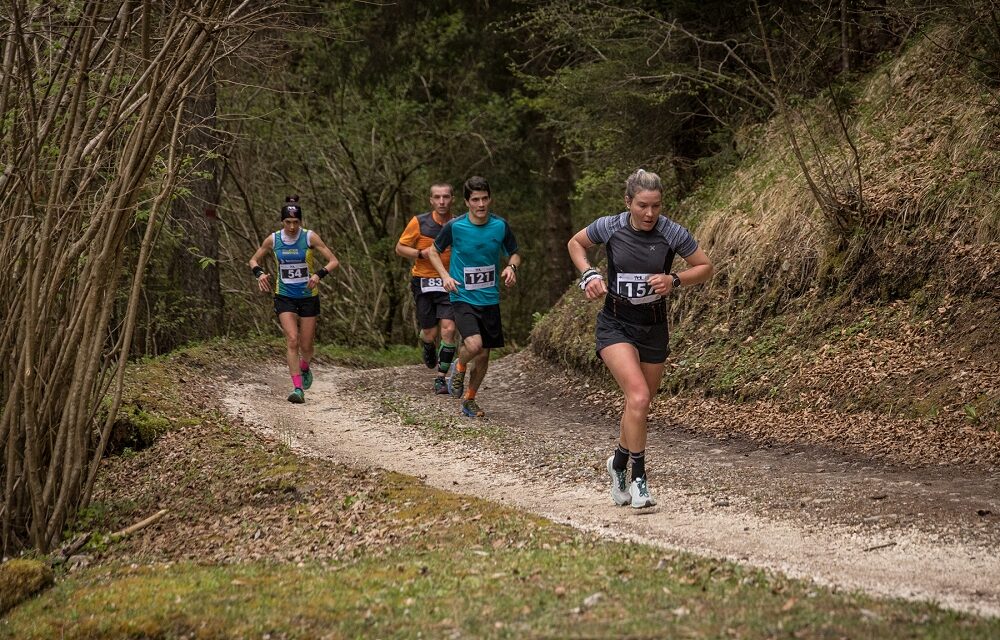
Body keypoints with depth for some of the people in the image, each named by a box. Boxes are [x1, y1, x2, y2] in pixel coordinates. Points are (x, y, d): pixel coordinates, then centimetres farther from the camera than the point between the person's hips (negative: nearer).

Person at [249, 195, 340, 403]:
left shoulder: (310, 237, -11)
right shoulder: (273, 240, -5)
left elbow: (334, 261, -10)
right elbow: (254, 260, 9)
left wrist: (319, 275, -28)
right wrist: (259, 273, -13)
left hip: (309, 296, 0)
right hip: (284, 297, 0)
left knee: (306, 346, 5)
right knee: (292, 340, -17)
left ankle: (304, 368, 40)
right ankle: (298, 388, -18)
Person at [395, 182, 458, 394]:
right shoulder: (419, 222, -6)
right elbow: (400, 248, 1)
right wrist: (422, 253, -15)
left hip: (448, 284, 1)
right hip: (424, 283, -1)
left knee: (448, 330, -14)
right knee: (430, 333, 2)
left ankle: (441, 377, -4)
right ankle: (426, 345, 40)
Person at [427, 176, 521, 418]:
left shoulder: (500, 226, -3)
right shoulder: (455, 226, -9)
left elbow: (514, 253, 12)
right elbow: (434, 251, 6)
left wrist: (511, 267, -10)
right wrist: (445, 276, -9)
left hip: (490, 300, 3)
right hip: (463, 298, -3)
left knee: (484, 354, 7)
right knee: (474, 345, -24)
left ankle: (469, 400, 29)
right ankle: (459, 368, 11)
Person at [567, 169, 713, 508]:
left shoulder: (672, 233, -11)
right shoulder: (610, 227, -11)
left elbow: (705, 267, 0)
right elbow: (576, 243, 9)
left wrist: (675, 281, -17)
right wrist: (588, 274, -7)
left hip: (654, 327, 2)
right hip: (615, 324, -2)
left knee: (641, 403, 13)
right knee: (638, 396, -22)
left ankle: (619, 462, 39)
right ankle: (639, 477, -10)